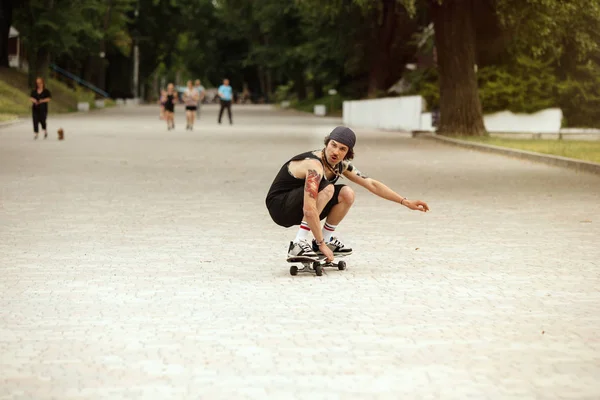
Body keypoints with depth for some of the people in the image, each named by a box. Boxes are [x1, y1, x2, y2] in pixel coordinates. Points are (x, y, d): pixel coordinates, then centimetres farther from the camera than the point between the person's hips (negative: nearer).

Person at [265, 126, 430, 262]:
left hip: (297, 209, 8)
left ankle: (326, 239, 6)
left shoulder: (341, 165, -1)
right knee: (326, 189, -29)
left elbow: (372, 185, 6)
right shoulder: (315, 165, -29)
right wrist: (321, 245, -33)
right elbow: (309, 210, -36)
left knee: (347, 194, -5)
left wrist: (406, 202, 3)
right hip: (279, 206, -8)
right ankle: (298, 245, -28)